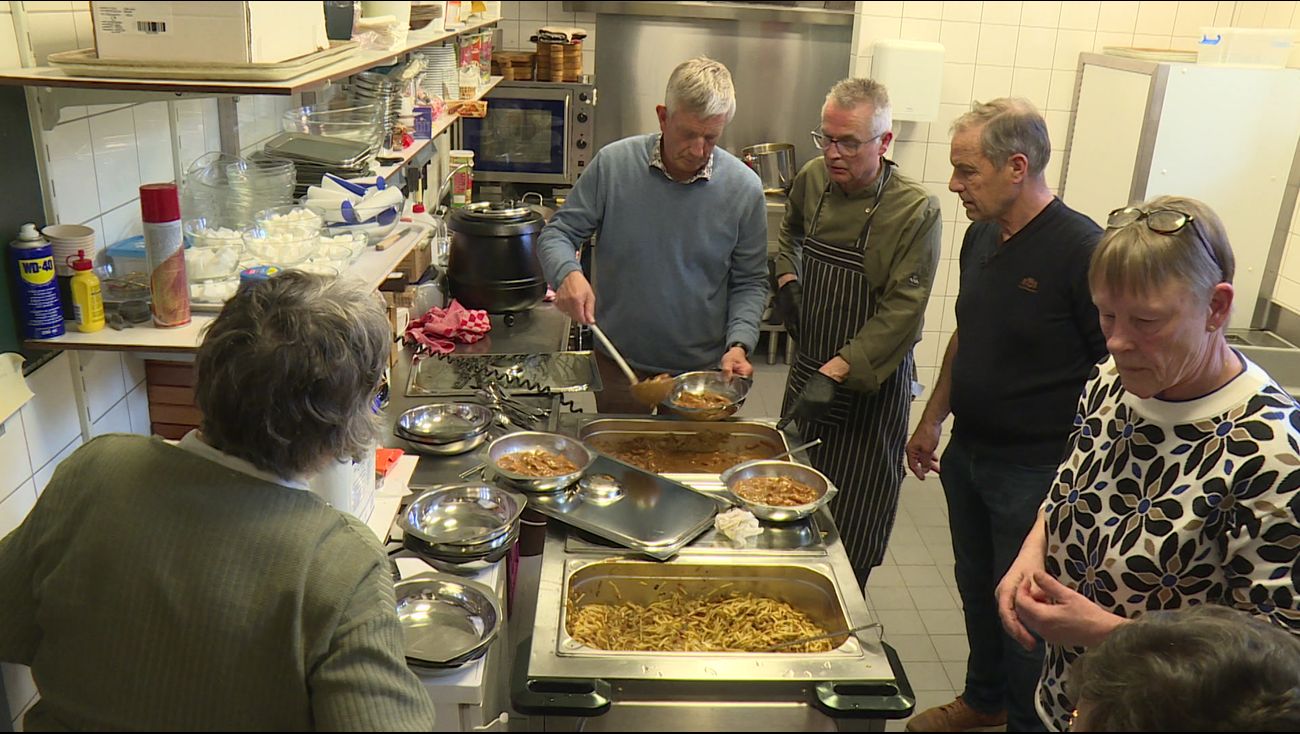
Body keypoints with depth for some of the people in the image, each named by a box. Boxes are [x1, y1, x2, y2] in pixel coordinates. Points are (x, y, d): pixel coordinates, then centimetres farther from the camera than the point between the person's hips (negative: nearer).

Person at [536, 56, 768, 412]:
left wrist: (739, 343, -15)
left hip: (704, 370, 0)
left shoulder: (744, 188, -8)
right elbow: (557, 233, -3)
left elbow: (750, 282, 0)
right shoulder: (613, 163, -10)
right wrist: (568, 273, -24)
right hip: (618, 365, 0)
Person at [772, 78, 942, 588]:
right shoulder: (812, 179, -2)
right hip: (809, 368, 6)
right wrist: (787, 279, 2)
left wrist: (835, 373, -31)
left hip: (871, 384, -6)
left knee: (854, 524, 7)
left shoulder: (916, 211, -21)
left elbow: (902, 312, -24)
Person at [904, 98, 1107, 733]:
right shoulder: (981, 236, 3)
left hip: (1035, 472, -7)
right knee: (976, 588, 22)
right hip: (967, 454, 7)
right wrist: (933, 420, 17)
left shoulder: (1080, 250, -20)